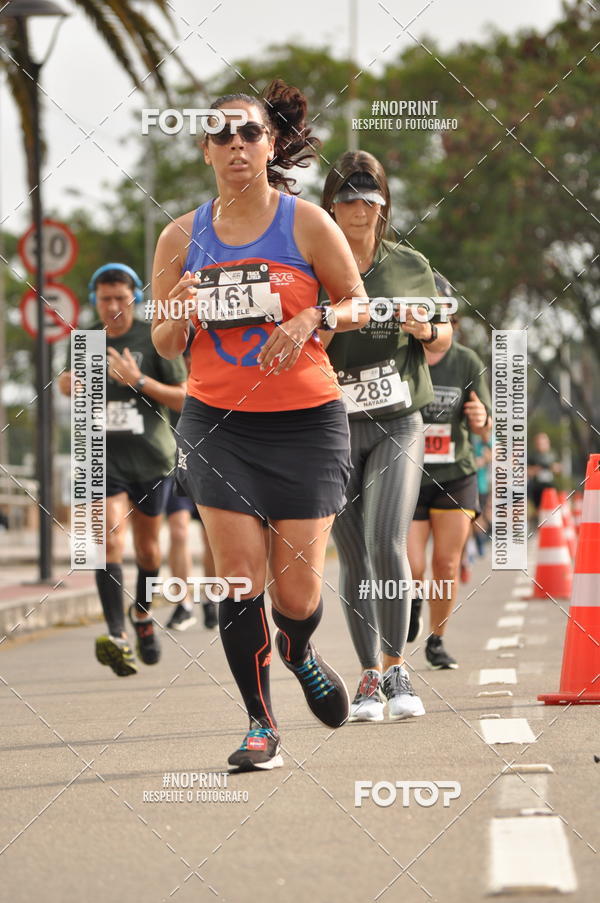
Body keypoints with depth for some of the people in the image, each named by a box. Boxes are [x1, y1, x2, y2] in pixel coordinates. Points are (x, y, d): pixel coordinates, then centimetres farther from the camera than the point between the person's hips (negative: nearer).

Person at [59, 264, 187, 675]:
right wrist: (71, 381, -1)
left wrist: (139, 381, -18)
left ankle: (142, 613, 42)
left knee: (147, 546, 13)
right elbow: (66, 382, 23)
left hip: (150, 456, 0)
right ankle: (117, 637, -30)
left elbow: (183, 397, -4)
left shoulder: (155, 339, -3)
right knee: (110, 539, -19)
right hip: (104, 459, 0)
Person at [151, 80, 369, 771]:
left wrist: (312, 319, -14)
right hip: (216, 423, 1)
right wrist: (180, 312, -12)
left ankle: (299, 653, 35)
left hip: (304, 421, -1)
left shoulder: (306, 223, -2)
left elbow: (357, 304, 6)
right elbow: (164, 346, 11)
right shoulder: (181, 237, 4)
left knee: (297, 589, -2)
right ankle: (260, 725, 5)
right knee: (239, 576, -8)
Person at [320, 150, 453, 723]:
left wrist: (427, 332, -6)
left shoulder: (411, 266, 6)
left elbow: (442, 341, 17)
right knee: (353, 559, 3)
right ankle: (370, 676, 13)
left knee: (387, 544, -16)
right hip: (332, 424, 0)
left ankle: (396, 669, -5)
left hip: (397, 422, 0)